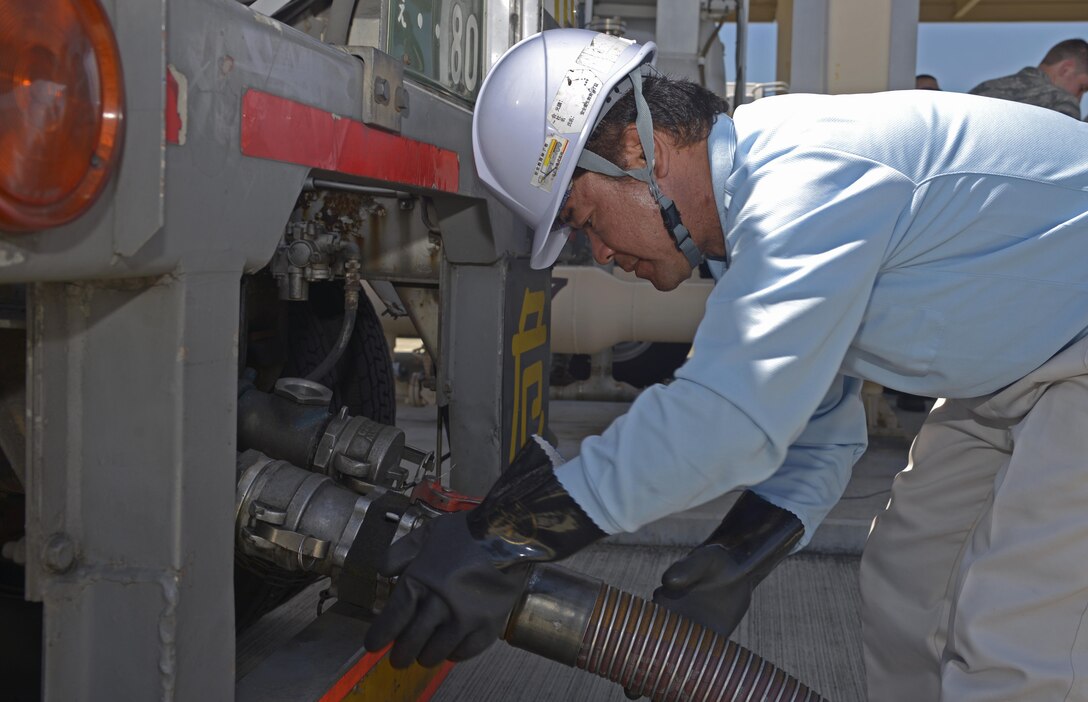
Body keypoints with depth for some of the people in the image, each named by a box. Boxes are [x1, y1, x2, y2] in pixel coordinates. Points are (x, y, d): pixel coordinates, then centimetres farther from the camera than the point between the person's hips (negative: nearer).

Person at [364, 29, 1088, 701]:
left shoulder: (806, 177, -30)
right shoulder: (757, 203, 3)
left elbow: (729, 416, -39)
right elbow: (817, 422, 6)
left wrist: (510, 538, -37)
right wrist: (740, 552, -9)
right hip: (1014, 374, 10)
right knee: (906, 586, 12)